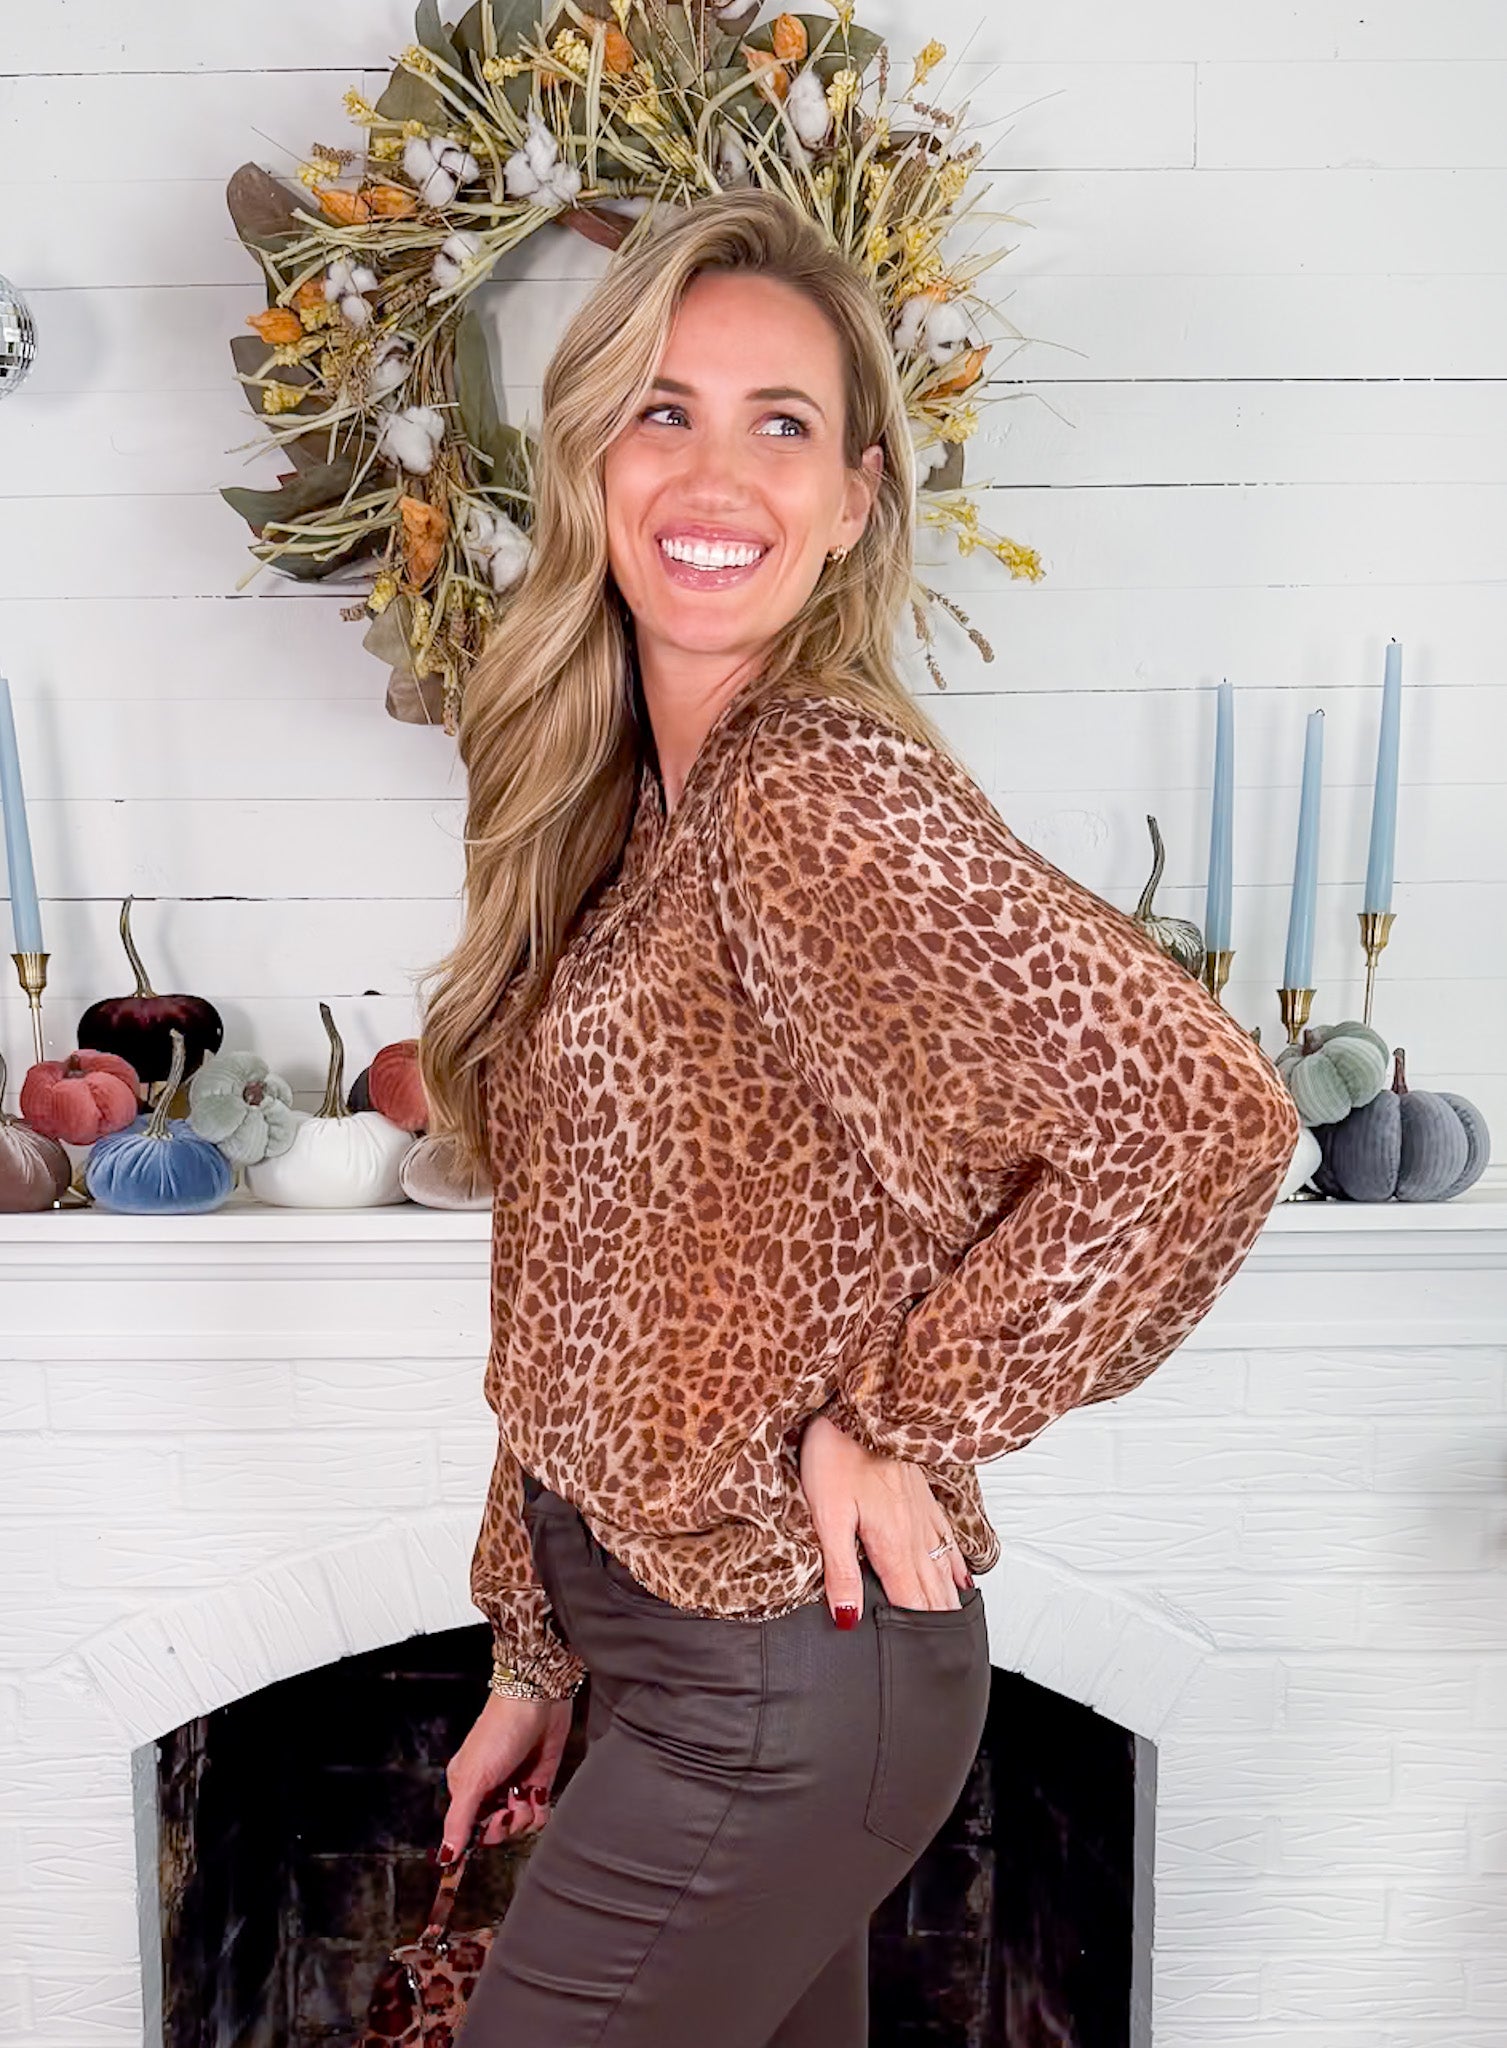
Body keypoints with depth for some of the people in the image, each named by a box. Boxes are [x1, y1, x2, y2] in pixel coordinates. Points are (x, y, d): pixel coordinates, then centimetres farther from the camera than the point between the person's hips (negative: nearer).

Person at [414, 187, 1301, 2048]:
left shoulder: (824, 797, -22)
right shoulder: (635, 805, 4)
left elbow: (1201, 1121, -31)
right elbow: (595, 1301, 9)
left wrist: (895, 1426, -19)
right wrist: (540, 1655, 14)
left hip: (774, 1683, -7)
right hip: (675, 1638, 8)